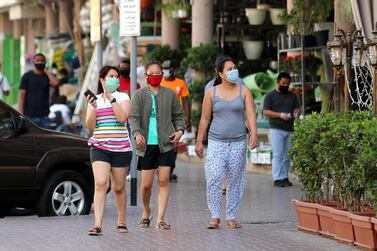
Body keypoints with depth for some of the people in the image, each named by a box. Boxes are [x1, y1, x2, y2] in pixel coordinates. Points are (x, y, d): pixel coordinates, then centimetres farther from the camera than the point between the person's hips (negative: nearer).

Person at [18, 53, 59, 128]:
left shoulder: (47, 76, 10)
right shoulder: (27, 76, 4)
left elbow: (55, 83, -13)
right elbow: (22, 95, 0)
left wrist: (46, 71, -1)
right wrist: (21, 114, -9)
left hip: (44, 115, 2)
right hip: (30, 116, -2)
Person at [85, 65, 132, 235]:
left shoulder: (123, 97, 5)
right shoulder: (95, 99, 10)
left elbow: (122, 117, -13)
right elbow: (90, 126, 2)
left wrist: (111, 98, -14)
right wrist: (93, 107, -12)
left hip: (121, 149, 0)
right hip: (99, 148, 0)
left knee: (119, 188, 7)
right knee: (100, 183, -16)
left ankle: (121, 222, 23)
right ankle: (98, 224, -21)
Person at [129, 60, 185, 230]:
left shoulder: (169, 94, 8)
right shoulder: (139, 95, 3)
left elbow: (178, 115, 16)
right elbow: (134, 117, -5)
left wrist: (180, 130, -3)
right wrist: (137, 133, -23)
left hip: (166, 143, 1)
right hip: (147, 144, -1)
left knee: (163, 181, -5)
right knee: (146, 184, 1)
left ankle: (160, 219, -4)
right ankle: (146, 213, 28)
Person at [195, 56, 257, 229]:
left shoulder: (244, 91, 5)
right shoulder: (211, 93, 4)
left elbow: (250, 114, -3)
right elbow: (205, 119, 8)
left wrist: (253, 134, -19)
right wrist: (199, 142, 7)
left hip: (238, 142, 1)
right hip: (217, 142, -1)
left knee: (235, 181, 4)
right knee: (214, 179, -13)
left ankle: (231, 217, 13)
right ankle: (215, 217, -5)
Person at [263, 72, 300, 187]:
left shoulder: (292, 96, 17)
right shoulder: (270, 96, 2)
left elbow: (297, 108, 15)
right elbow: (266, 111, -4)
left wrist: (296, 113, -10)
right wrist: (280, 115, -17)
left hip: (290, 129, 5)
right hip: (276, 129, -5)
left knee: (287, 156, 5)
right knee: (278, 155, -9)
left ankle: (285, 177, 12)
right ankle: (277, 179, -10)